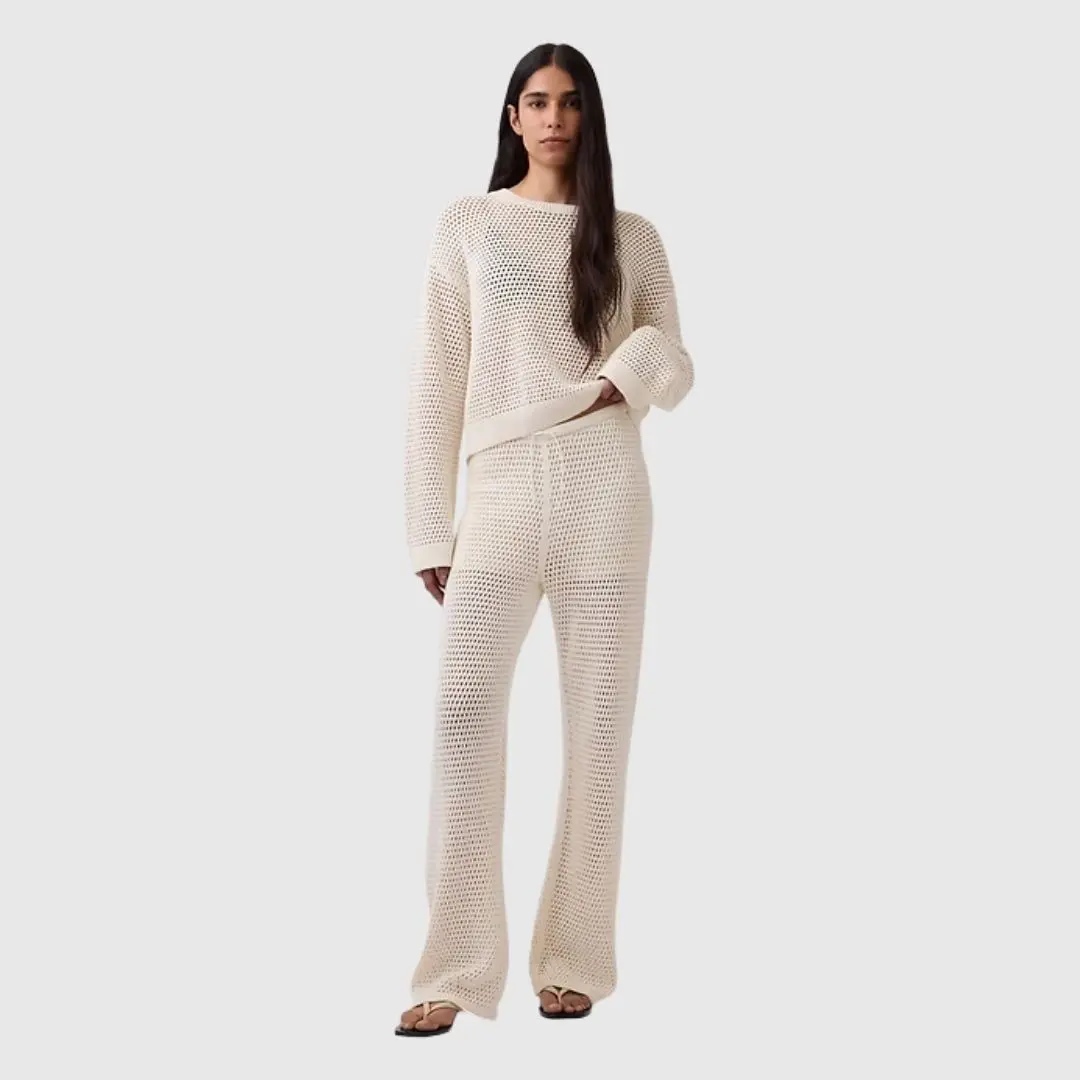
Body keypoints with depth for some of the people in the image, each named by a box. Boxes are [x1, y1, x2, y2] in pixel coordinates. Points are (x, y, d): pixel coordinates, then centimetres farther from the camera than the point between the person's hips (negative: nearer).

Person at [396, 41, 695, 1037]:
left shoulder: (631, 238, 11)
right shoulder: (467, 226, 9)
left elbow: (678, 370, 13)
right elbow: (437, 380, 6)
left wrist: (632, 370, -11)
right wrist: (430, 525, 0)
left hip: (603, 493, 1)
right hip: (499, 495, -1)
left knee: (597, 729, 2)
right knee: (464, 718, -11)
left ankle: (575, 962, 11)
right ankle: (455, 972, -6)